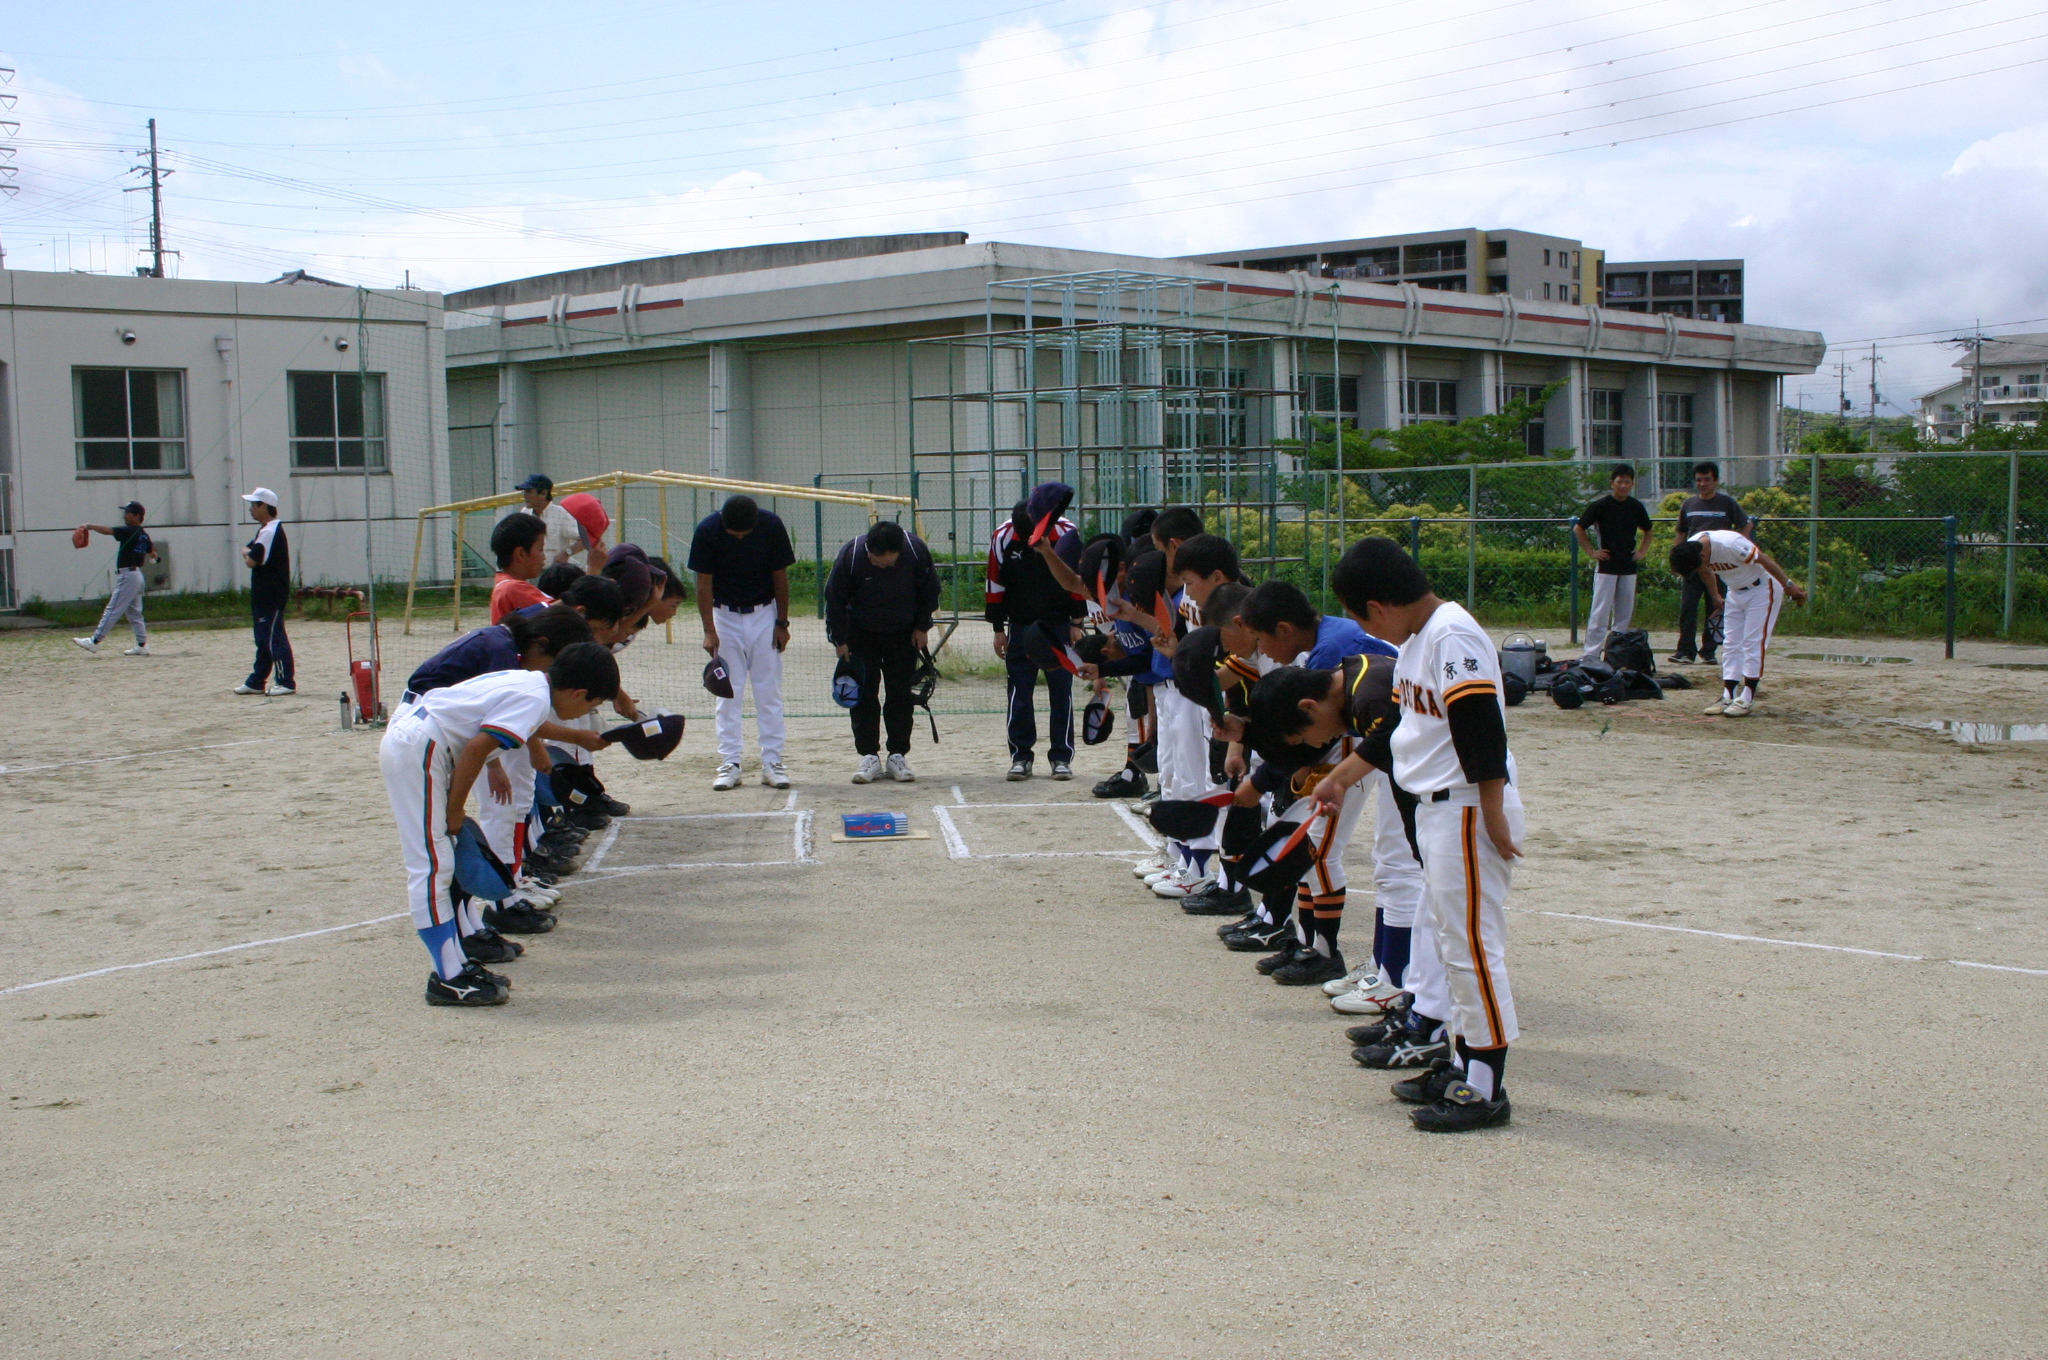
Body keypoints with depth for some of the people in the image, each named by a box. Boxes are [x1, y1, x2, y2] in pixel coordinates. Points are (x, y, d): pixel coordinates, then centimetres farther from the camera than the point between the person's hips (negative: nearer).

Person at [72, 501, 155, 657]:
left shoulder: (129, 531, -13)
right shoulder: (143, 535, 12)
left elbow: (108, 530, -23)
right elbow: (152, 555, 21)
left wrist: (89, 526, -15)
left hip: (127, 575, -9)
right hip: (136, 574, 9)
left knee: (113, 610, -8)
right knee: (134, 612, 12)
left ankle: (95, 641, -7)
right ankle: (142, 645, 10)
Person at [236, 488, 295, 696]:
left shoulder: (270, 531, -18)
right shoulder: (263, 530, 16)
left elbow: (251, 561, -21)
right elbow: (247, 552, 19)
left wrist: (249, 555, 0)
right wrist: (249, 553, -2)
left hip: (272, 597, -10)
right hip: (262, 595, 10)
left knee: (274, 638, -8)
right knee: (263, 639, 14)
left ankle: (286, 682, -5)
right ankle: (256, 681, 21)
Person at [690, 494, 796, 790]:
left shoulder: (771, 525, -16)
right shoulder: (708, 530, -17)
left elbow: (780, 576, -5)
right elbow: (704, 582, -11)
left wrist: (782, 623, -3)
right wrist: (709, 631, -16)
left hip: (764, 614, 0)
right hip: (725, 615, 0)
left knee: (769, 690, 0)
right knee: (727, 691, -1)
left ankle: (772, 762, 3)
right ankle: (729, 764, 2)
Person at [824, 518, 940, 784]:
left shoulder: (916, 550, -23)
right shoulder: (851, 555, -26)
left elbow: (929, 590, -4)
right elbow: (834, 599, -12)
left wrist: (922, 627, -3)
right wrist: (839, 640, -10)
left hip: (904, 634, 1)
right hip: (861, 635, -1)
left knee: (901, 695, 0)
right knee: (863, 695, -3)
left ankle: (898, 755, 7)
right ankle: (869, 757, 3)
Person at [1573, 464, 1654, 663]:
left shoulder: (1636, 507, 8)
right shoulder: (1601, 505, -6)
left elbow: (1647, 531, 25)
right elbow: (1578, 528, -1)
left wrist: (1643, 551, 11)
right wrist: (1591, 551, -5)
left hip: (1629, 566, 5)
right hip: (1606, 566, -5)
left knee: (1625, 613, 8)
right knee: (1600, 612, -9)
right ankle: (1591, 653, -9)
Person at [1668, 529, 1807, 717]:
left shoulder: (1731, 545, -35)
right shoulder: (1689, 548, -13)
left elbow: (1764, 559, -24)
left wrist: (1788, 584, -16)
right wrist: (1716, 597, 19)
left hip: (1762, 588, -7)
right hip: (1735, 591, 7)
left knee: (1753, 643, -9)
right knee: (1731, 643, 4)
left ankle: (1747, 699, -9)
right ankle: (1728, 696, 5)